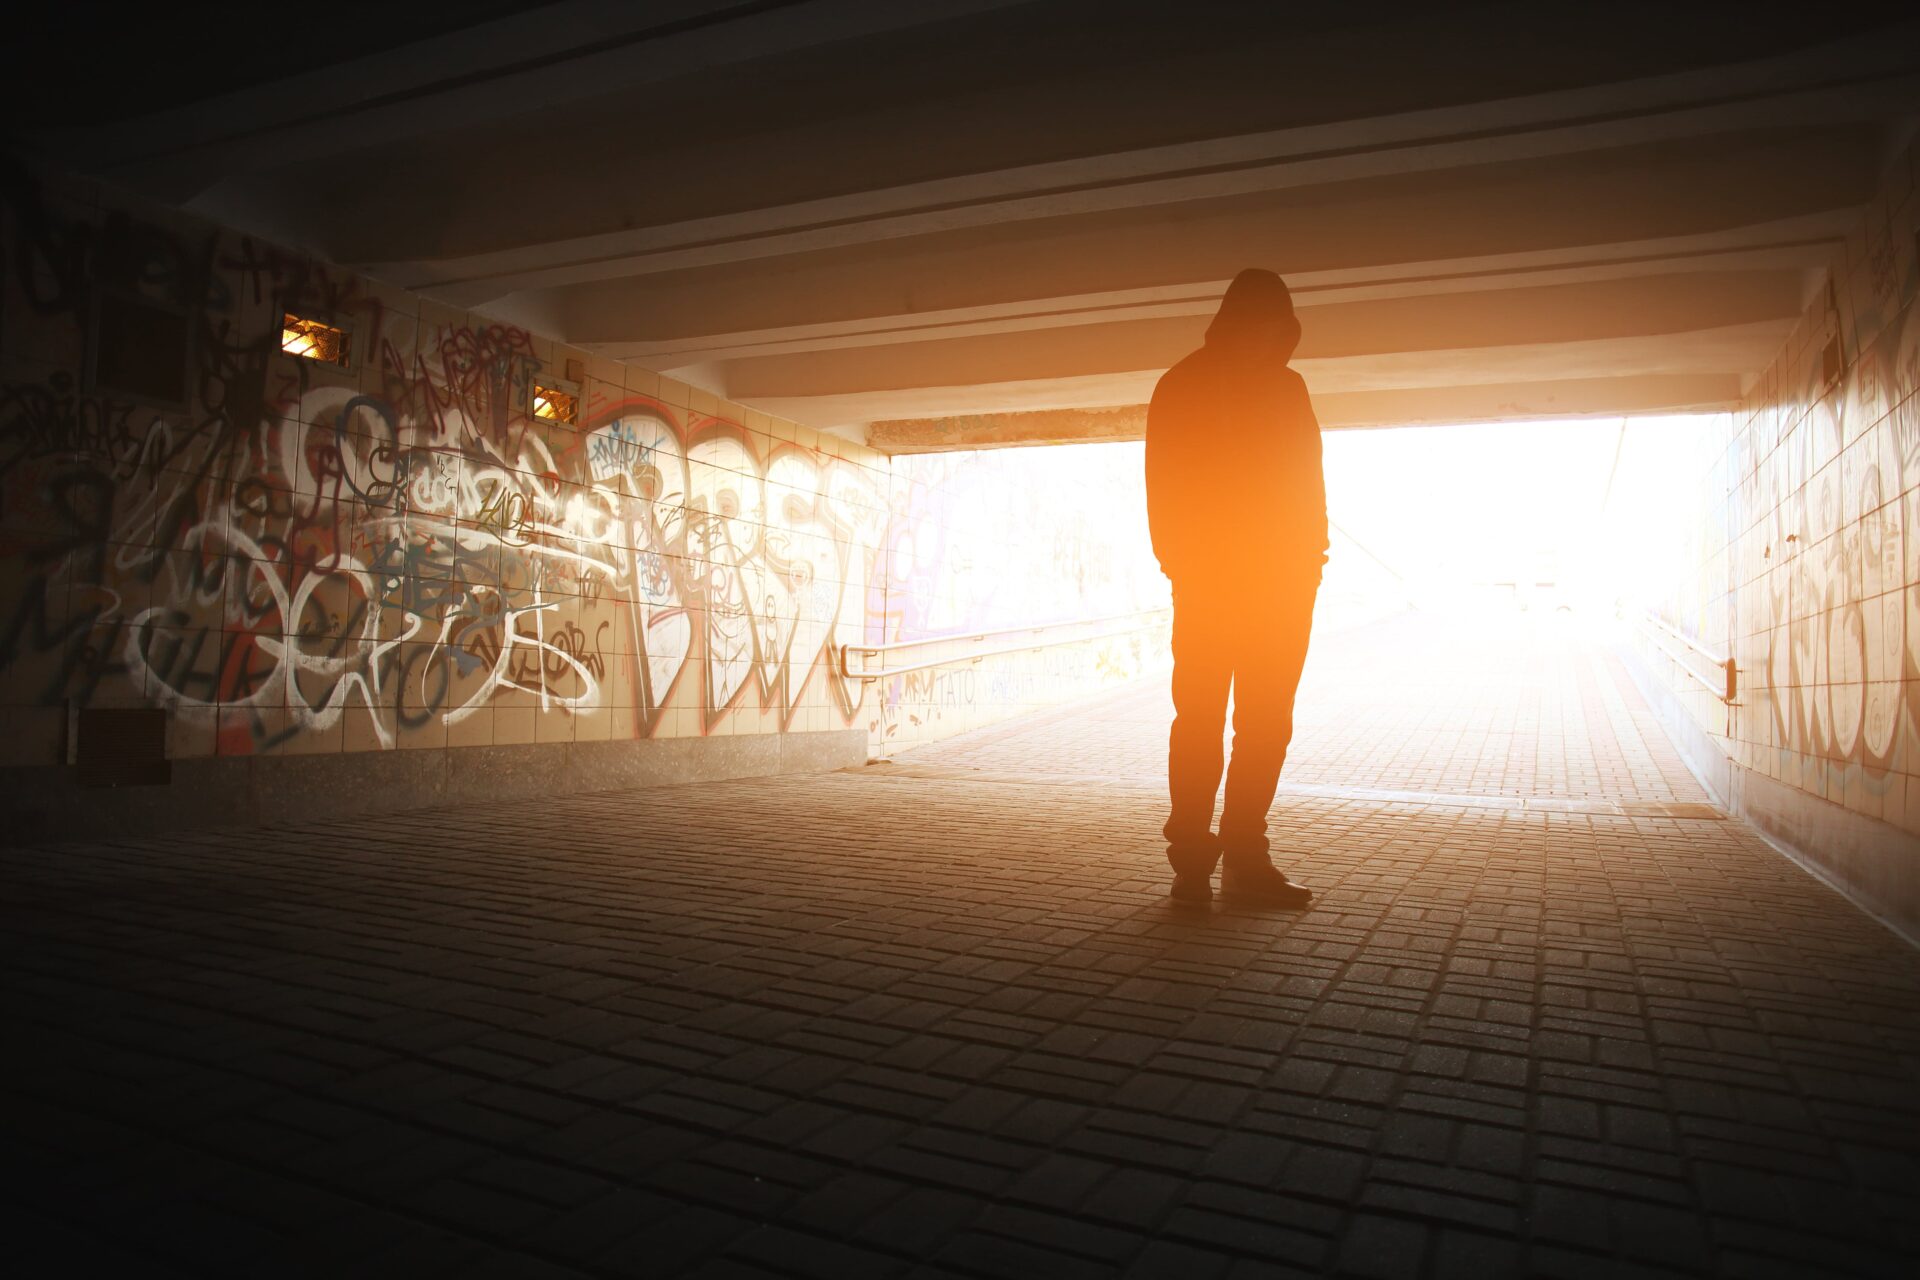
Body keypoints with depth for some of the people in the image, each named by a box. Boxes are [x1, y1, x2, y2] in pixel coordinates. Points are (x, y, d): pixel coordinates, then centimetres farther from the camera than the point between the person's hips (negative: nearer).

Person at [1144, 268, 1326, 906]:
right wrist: (1181, 561, -14)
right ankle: (1192, 859, 1)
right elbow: (1166, 486, -4)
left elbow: (1307, 481, 15)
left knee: (1267, 724, 4)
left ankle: (1244, 856, 12)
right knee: (1201, 719, -5)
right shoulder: (1184, 387, 2)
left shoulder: (1287, 388, 15)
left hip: (1281, 583, 5)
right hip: (1209, 582, -5)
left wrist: (1309, 555, 2)